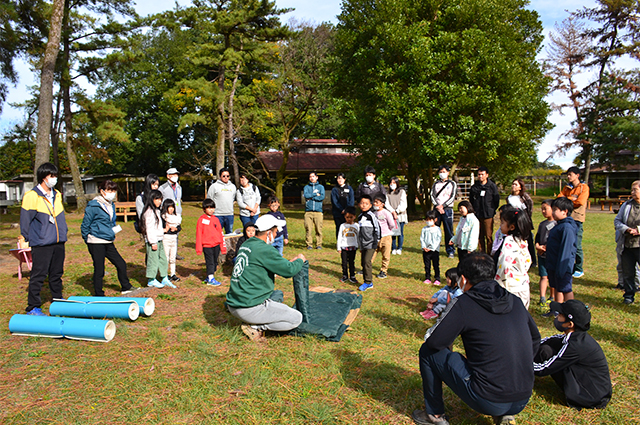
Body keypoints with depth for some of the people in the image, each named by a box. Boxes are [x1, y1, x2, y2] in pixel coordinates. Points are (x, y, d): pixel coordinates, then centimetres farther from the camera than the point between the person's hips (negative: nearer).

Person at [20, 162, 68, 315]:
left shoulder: (57, 195, 12)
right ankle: (33, 307, 8)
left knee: (57, 274, 15)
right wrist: (27, 239, -2)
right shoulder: (31, 196, -9)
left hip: (58, 242, 6)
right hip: (41, 244, -6)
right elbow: (25, 220, -5)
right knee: (38, 275, -2)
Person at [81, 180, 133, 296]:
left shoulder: (111, 205, 10)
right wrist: (87, 239, -4)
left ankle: (126, 288, 27)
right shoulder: (93, 206, -13)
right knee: (99, 270, 3)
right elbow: (85, 225, -9)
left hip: (108, 242, 7)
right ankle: (99, 295, 18)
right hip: (96, 243, -7)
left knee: (121, 264, 10)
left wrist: (114, 229, 9)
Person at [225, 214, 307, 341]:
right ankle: (255, 327, -5)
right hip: (249, 309, -9)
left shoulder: (245, 245, 11)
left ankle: (255, 323, 9)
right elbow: (289, 271, -15)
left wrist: (289, 263, 24)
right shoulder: (265, 250, -16)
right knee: (296, 318, 0)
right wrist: (300, 260, 5)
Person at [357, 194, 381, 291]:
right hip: (363, 244, 7)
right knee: (363, 262, 6)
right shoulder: (360, 217, 13)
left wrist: (376, 241, -9)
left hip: (371, 244, -7)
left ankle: (368, 282, -6)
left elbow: (377, 228, -6)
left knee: (367, 261, -13)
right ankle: (368, 283, 15)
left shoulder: (371, 215, -7)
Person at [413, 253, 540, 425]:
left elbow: (433, 342, -8)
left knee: (427, 352, 7)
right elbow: (535, 340, 20)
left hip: (488, 401, -6)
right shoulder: (515, 301, 7)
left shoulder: (463, 304, -11)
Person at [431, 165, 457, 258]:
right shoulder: (436, 184, 14)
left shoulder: (452, 184, 7)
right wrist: (437, 206, -10)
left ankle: (450, 251, 5)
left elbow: (452, 198, -1)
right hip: (436, 209, 2)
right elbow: (432, 196, 5)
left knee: (449, 231, -2)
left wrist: (442, 206, -11)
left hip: (447, 209, -2)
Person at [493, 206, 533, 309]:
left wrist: (496, 286, -17)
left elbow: (504, 266, -25)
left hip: (511, 289, -9)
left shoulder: (508, 242, -19)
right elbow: (528, 261, 19)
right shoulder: (522, 240, 8)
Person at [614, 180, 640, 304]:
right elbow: (617, 221, 10)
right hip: (626, 245, 4)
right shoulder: (627, 205, 9)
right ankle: (629, 295, 26)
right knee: (628, 273, 12)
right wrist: (626, 229, -8)